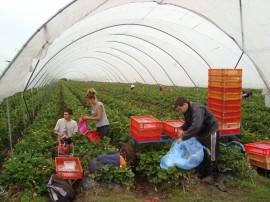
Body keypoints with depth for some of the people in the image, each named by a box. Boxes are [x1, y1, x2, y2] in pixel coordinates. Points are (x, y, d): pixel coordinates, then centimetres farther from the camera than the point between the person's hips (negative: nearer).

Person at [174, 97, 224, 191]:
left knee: (210, 154, -1)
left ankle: (213, 175, 13)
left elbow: (196, 126, -45)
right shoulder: (187, 111, -4)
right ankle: (201, 172, 24)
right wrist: (181, 129, -9)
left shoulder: (197, 109, -34)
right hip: (201, 132, 9)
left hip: (211, 131, -9)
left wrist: (183, 137, -41)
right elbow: (188, 122, 12)